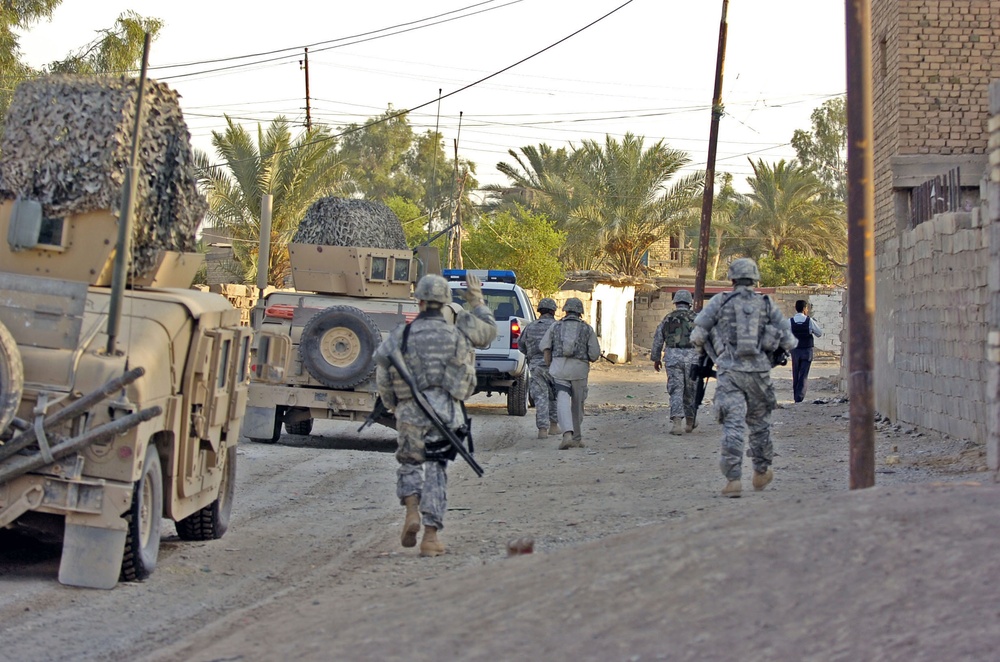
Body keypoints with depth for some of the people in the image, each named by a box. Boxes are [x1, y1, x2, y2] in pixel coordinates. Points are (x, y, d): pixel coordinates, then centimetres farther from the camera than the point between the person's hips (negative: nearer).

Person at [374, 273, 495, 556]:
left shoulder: (401, 335, 2)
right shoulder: (460, 329, 3)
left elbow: (383, 379, 3)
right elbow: (489, 332, 24)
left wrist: (395, 406, 18)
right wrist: (477, 302, 36)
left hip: (411, 412, 0)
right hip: (447, 411, 1)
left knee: (410, 462, 19)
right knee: (436, 470, 7)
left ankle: (412, 511, -5)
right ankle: (431, 535, 3)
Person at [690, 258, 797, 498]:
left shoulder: (720, 302, 4)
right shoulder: (766, 304, 9)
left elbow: (697, 335, -1)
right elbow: (788, 341, 7)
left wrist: (704, 346, 21)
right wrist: (777, 344, 28)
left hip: (729, 370, -2)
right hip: (758, 370, 2)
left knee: (733, 424, -5)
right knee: (759, 422, 19)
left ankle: (733, 478, -14)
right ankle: (761, 472, 31)